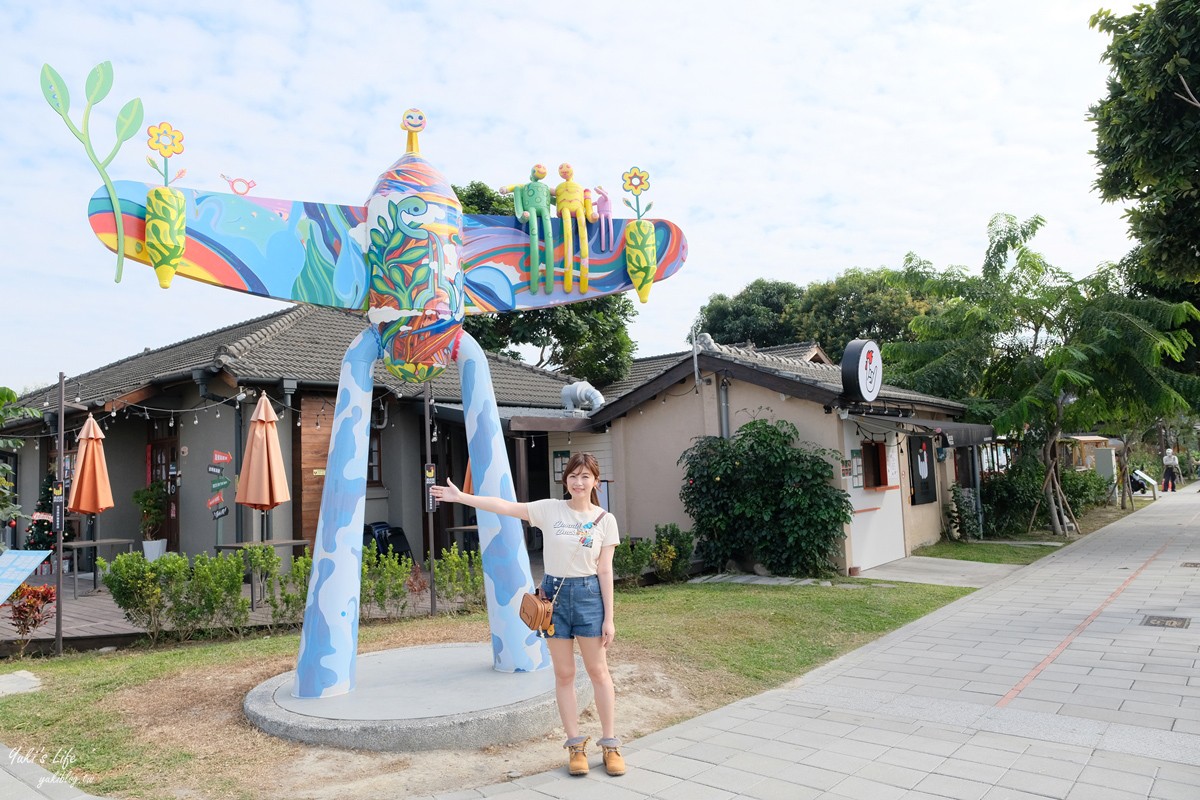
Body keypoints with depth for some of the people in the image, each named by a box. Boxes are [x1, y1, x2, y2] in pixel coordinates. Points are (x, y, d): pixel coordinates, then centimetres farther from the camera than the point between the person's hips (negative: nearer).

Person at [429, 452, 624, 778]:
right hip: (555, 593, 1)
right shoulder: (550, 509, -3)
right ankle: (575, 745, 19)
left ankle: (610, 745, 17)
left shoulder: (605, 520, -2)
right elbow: (504, 506, -6)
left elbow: (605, 571, -2)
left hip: (588, 595, -1)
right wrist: (461, 497, -11)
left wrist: (609, 617, -3)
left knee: (598, 671, 5)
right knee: (563, 674, 7)